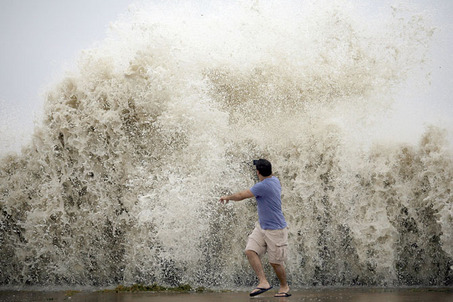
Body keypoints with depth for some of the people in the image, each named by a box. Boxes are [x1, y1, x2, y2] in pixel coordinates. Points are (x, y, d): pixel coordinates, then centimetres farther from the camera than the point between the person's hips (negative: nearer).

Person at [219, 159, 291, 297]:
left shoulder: (263, 186, -23)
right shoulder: (274, 180, 4)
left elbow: (241, 195, -15)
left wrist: (228, 197, 4)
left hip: (275, 230, -9)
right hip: (262, 227, 9)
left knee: (275, 262, 2)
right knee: (250, 251, -6)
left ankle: (284, 287, 22)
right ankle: (263, 282, -7)